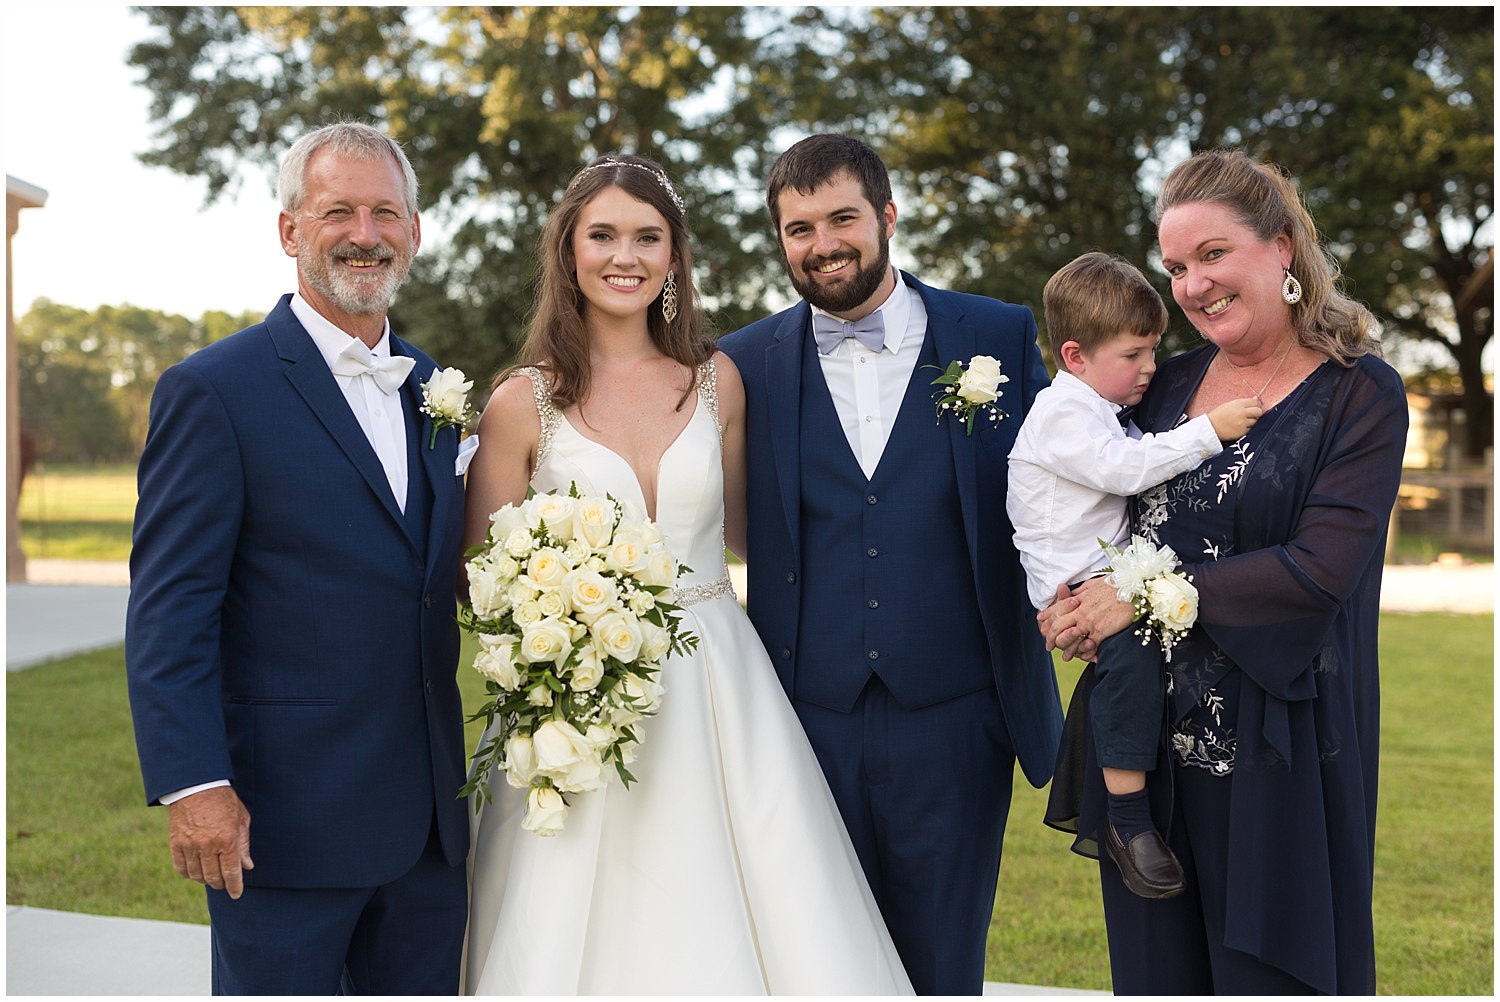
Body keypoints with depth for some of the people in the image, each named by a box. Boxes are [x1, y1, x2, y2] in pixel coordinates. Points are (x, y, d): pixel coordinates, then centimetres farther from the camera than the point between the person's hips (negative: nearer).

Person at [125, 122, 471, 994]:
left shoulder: (433, 390, 12)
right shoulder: (214, 391, -8)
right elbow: (169, 612, -12)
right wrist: (193, 784, -18)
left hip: (429, 821, 6)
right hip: (285, 818, -6)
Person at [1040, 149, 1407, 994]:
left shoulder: (1360, 394, -6)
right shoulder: (1169, 385, 9)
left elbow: (1321, 569, -16)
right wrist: (1072, 598, -6)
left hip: (1277, 751, -4)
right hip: (1154, 743, 5)